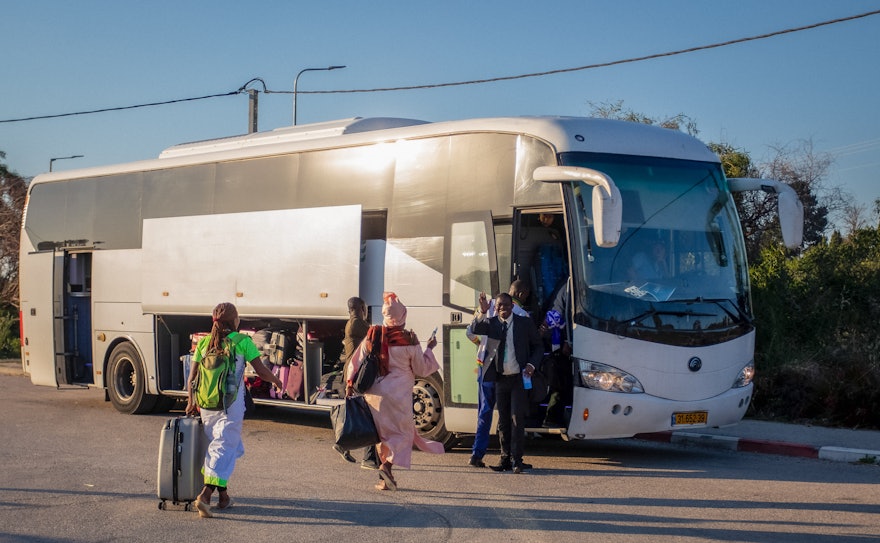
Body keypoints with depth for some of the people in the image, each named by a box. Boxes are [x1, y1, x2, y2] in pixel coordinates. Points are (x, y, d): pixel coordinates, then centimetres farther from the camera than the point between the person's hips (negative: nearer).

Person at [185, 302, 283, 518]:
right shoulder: (242, 341, -5)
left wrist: (191, 401, 20)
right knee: (224, 449, -6)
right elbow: (261, 371, -4)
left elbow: (192, 377, 8)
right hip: (231, 406, -5)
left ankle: (223, 495, 26)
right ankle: (205, 495, -21)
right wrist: (276, 381, 15)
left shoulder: (204, 343, 7)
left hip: (206, 405, 5)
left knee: (214, 446, 20)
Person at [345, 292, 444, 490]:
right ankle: (387, 465, -19)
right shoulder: (409, 340, -8)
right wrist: (429, 348, 16)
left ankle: (385, 479, 15)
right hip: (398, 395, -4)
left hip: (374, 394, 4)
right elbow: (422, 369, 2)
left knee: (382, 434, 15)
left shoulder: (372, 336, 1)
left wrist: (351, 385, 14)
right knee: (402, 433, 6)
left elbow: (357, 362, 6)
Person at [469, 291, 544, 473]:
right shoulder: (491, 323, 6)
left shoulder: (524, 323, 1)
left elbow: (538, 346, 8)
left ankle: (516, 460, -4)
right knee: (503, 421, 8)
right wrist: (482, 312, -29)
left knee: (517, 419, -7)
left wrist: (532, 364, -8)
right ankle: (505, 458, 15)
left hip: (519, 378, -3)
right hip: (500, 378, 3)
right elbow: (475, 329, -13)